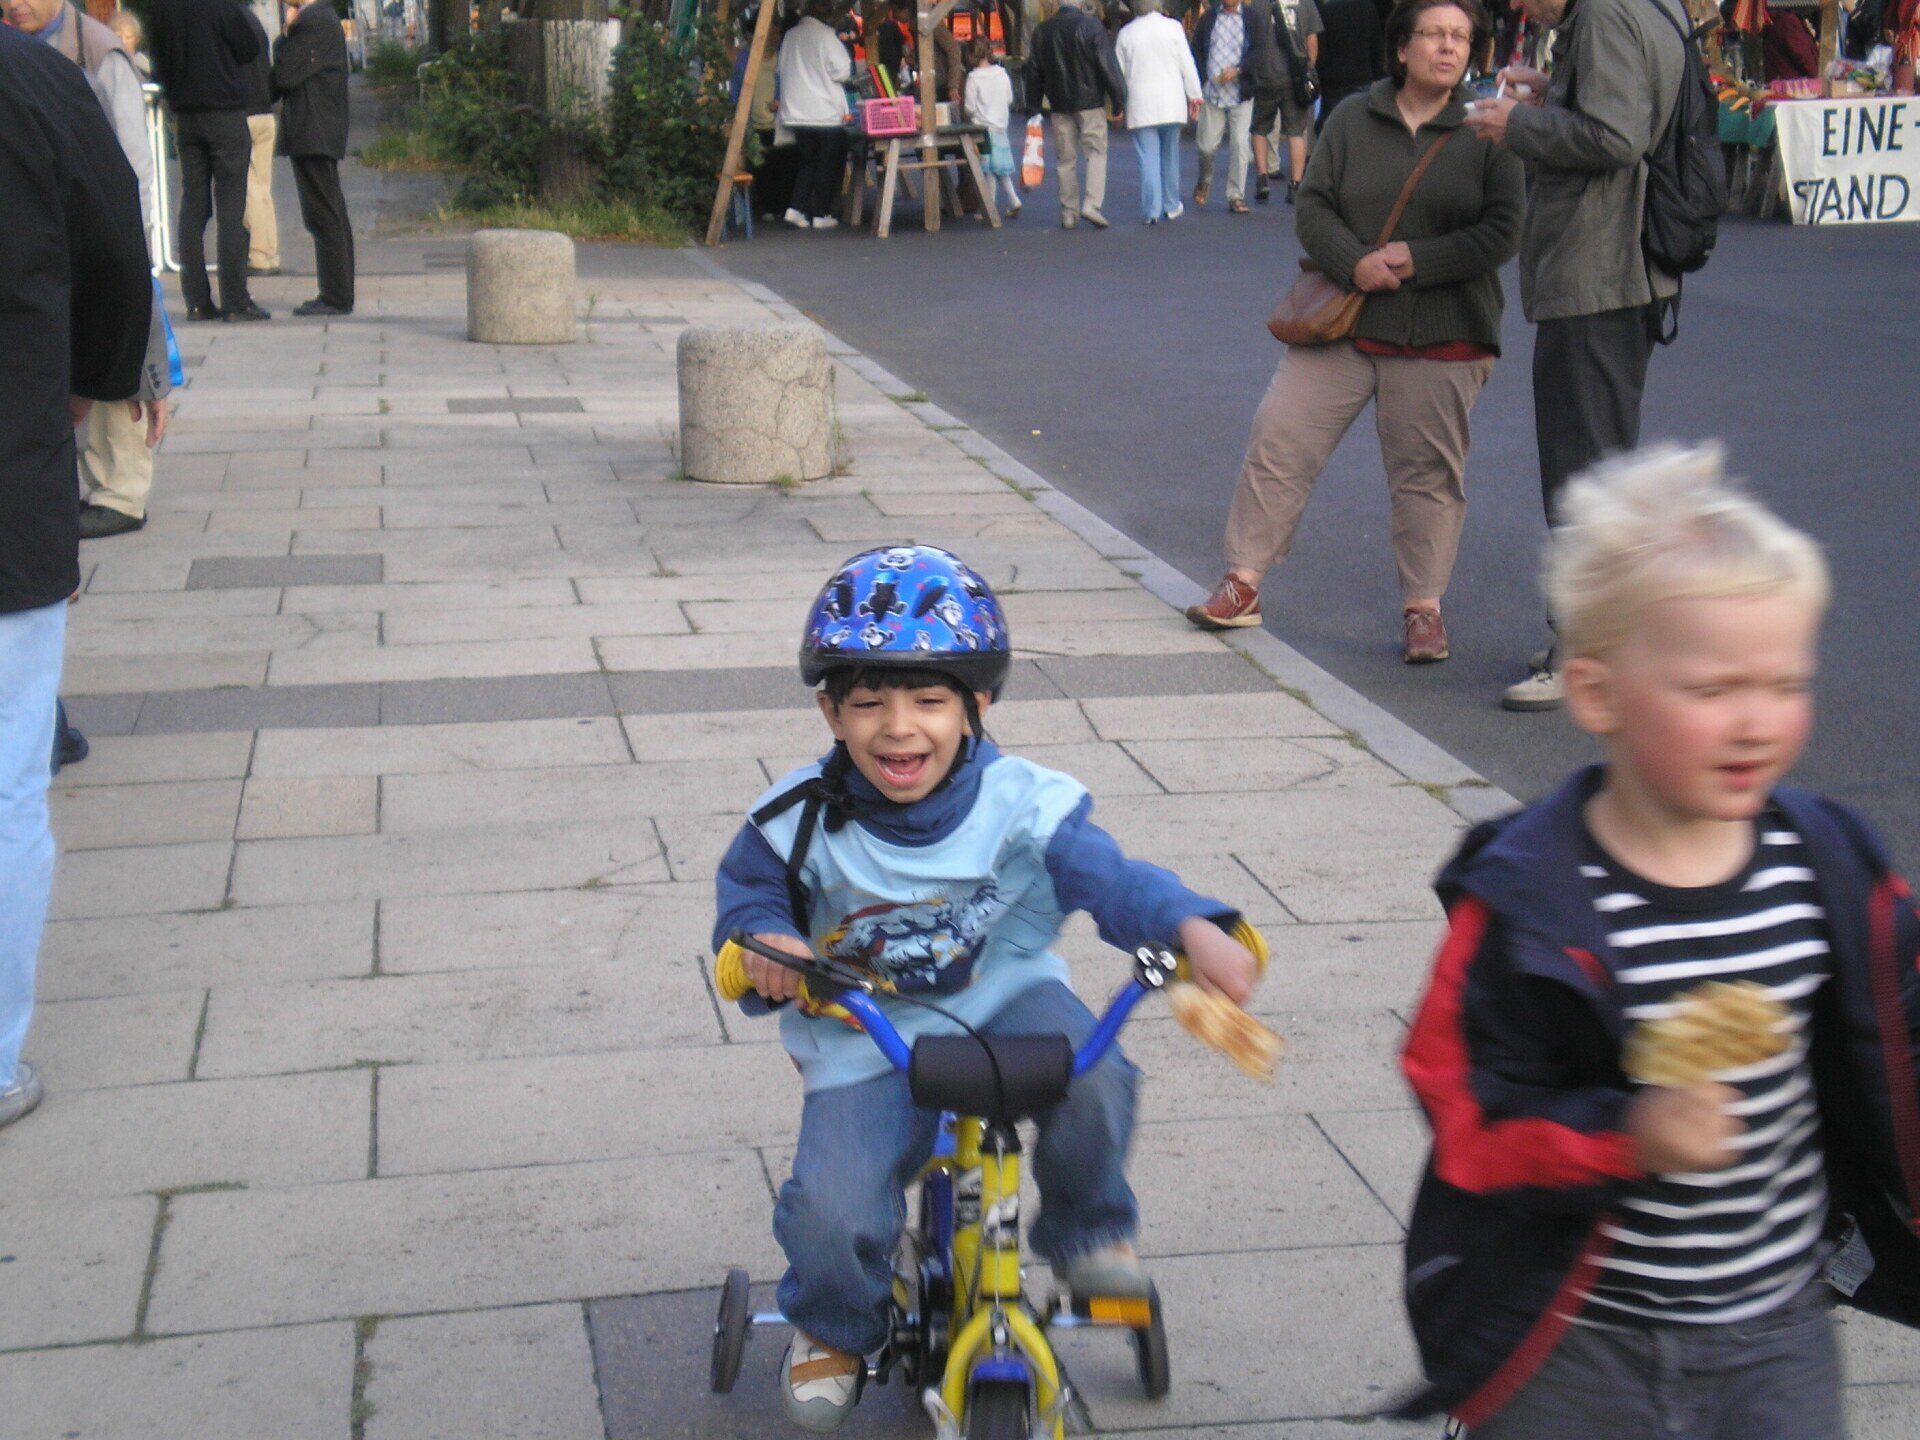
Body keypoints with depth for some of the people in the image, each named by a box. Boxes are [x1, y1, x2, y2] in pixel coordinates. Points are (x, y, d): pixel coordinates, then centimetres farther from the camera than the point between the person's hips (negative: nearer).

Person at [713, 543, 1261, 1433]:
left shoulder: (1023, 804, -12)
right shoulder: (800, 822, -9)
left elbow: (1109, 878, -18)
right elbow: (748, 891, 5)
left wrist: (1192, 927, -38)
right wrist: (762, 940, -19)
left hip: (1002, 1001, 0)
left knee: (1092, 1081, -30)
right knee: (831, 1211, -19)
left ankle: (1086, 1232, 4)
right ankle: (833, 1328, 18)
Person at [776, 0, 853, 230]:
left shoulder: (790, 36, 7)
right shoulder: (825, 35, -12)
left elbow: (783, 71, 14)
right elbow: (842, 71, -13)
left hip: (796, 113, 6)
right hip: (826, 112, -6)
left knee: (808, 161, 17)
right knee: (829, 164, 7)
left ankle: (796, 208, 4)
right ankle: (820, 214, 8)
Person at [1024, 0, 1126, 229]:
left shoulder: (1042, 30, 5)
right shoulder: (1091, 26, -9)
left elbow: (1033, 72, 10)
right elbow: (1107, 67, -11)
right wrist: (1119, 101, -4)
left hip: (1059, 106, 4)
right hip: (1090, 102, -4)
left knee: (1065, 159, 9)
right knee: (1096, 152, 4)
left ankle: (1069, 212, 9)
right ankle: (1092, 204, -10)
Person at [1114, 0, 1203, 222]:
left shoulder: (1126, 33, 0)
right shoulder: (1172, 27, -4)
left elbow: (1119, 71, 6)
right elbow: (1187, 64, -2)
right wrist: (1194, 95, 6)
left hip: (1141, 106, 0)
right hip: (1171, 102, 0)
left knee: (1149, 159, -1)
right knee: (1170, 156, 14)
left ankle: (1151, 211, -8)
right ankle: (1171, 206, 21)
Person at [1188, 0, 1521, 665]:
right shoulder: (1354, 119, 5)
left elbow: (1502, 231, -7)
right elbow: (1313, 209, 2)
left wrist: (1417, 261, -17)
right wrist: (1354, 262, -16)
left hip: (1441, 337, -2)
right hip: (1341, 321, 2)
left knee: (1428, 473, 3)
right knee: (1278, 441, -2)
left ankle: (1423, 607, 15)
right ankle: (1242, 584, 8)